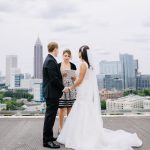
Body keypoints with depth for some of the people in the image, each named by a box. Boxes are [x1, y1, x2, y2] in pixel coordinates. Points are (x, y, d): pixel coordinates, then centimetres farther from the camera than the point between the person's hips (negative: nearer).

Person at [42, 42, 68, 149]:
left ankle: (49, 136, 31)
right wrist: (63, 88, -12)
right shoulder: (51, 61, -18)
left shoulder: (49, 59, 14)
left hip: (50, 92, 11)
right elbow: (54, 79, -22)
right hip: (52, 93, -11)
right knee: (50, 116, -4)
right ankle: (47, 141, 6)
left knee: (50, 116, 19)